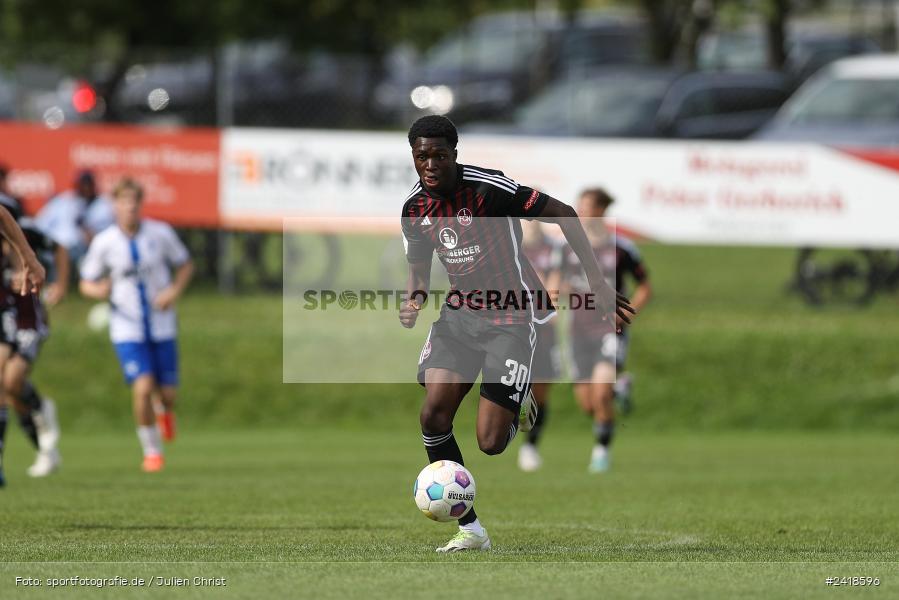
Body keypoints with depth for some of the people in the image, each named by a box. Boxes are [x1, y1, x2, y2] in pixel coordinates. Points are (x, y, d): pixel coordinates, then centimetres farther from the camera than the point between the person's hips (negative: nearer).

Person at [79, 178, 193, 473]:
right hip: (127, 329, -1)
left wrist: (175, 291, -10)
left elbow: (185, 265, 9)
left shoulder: (160, 233, -6)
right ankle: (151, 451, 3)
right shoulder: (104, 243, -7)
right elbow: (86, 283, 3)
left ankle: (166, 412, 41)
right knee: (142, 388, -18)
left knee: (167, 394, 0)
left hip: (162, 326, 1)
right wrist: (98, 290, -21)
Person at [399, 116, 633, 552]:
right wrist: (413, 302, -9)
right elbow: (419, 270, 16)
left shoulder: (487, 189, -20)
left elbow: (563, 215, -14)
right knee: (433, 415, -14)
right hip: (459, 315, 5)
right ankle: (469, 530, -2)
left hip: (511, 317, -5)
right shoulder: (415, 208, 0)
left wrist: (596, 283, -16)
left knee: (491, 443, -11)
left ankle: (519, 405, 28)